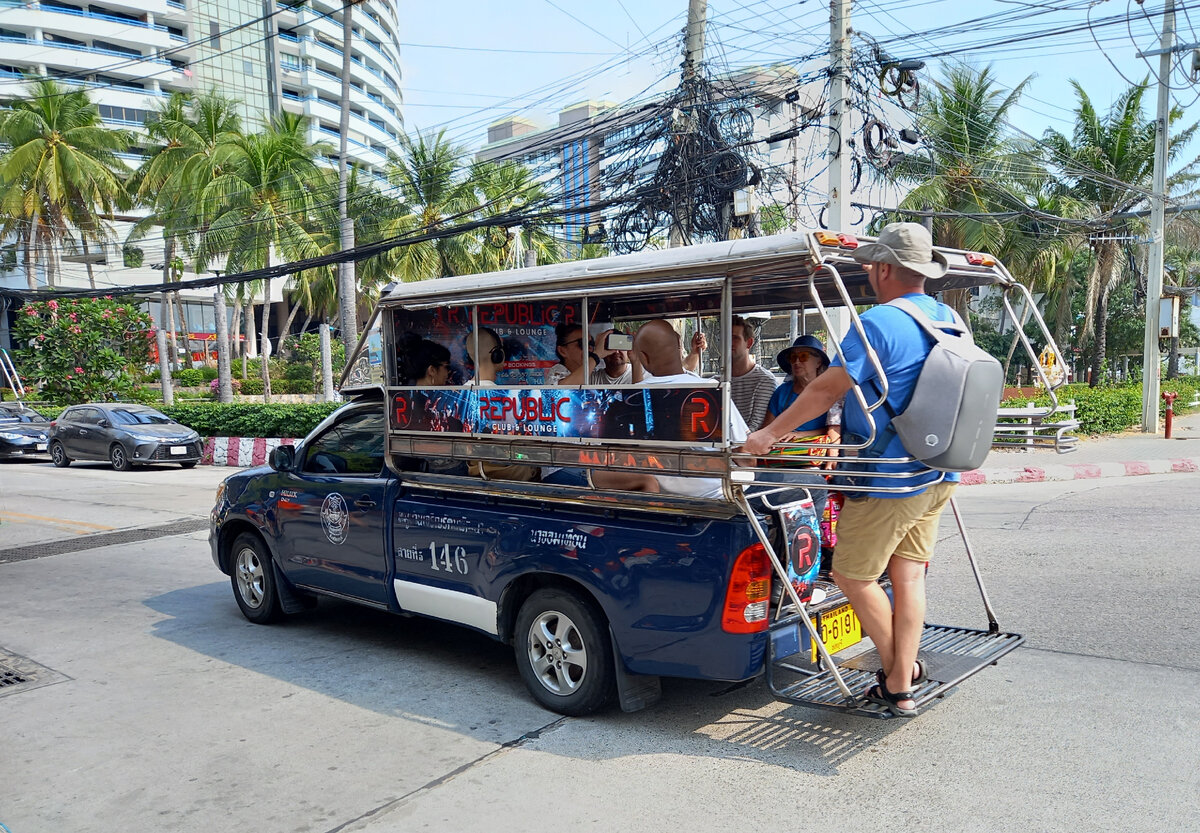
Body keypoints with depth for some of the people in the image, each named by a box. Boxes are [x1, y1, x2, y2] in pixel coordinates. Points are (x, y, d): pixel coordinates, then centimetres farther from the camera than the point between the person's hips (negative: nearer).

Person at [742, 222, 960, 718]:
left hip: (891, 481, -8)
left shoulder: (878, 323, -18)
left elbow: (827, 389, -16)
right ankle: (900, 685, 17)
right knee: (908, 575, 11)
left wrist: (770, 434, -8)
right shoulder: (949, 319, 8)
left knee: (851, 574, 6)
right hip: (937, 475, 8)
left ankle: (896, 671, 18)